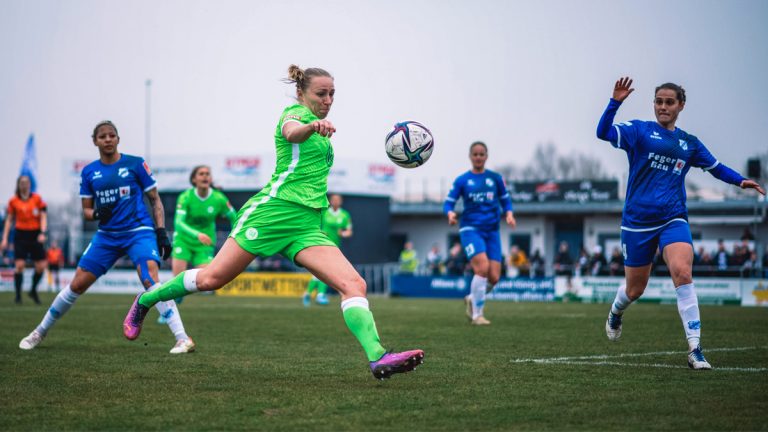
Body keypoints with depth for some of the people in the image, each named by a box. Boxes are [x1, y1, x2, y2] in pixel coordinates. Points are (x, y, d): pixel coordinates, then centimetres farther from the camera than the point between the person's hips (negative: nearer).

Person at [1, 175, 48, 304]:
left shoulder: (37, 199, 3)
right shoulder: (13, 201, 3)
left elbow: (43, 216, 2)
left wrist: (42, 233, -12)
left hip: (35, 235, 1)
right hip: (20, 234, -1)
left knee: (41, 267, -1)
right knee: (19, 265, -11)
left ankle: (33, 290, 23)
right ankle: (18, 295, -1)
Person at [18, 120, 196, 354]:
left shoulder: (135, 164, -2)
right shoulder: (89, 172, 7)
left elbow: (155, 200, 3)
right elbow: (86, 210, 12)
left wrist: (161, 231, -6)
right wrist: (96, 214, -12)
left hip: (139, 232, -4)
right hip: (106, 235, 4)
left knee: (150, 281, -25)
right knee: (77, 284, 4)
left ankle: (182, 339, -25)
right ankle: (39, 333, 22)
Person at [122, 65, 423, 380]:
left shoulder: (314, 120, 24)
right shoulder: (296, 112, 0)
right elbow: (292, 133, -29)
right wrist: (313, 126, -49)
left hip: (307, 226, 7)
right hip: (274, 209, -7)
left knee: (354, 284, -13)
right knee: (213, 278, -4)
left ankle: (378, 358, -23)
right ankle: (144, 301, 19)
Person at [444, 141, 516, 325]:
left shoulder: (495, 178, 9)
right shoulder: (462, 180, 3)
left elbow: (505, 200, 15)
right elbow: (448, 203, 2)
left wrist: (508, 214, -5)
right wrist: (450, 214, -20)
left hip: (492, 230, 3)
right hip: (470, 228, -3)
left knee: (494, 277, -5)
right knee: (483, 267, -23)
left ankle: (472, 299, 26)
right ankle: (477, 314, -8)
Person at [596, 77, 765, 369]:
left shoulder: (689, 143, 11)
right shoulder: (639, 131, 1)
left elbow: (716, 167, 21)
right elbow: (603, 132, -15)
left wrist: (740, 180, 3)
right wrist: (615, 102, -29)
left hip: (673, 220, 1)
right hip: (637, 221, -1)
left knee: (682, 272, -25)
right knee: (635, 289, 9)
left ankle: (694, 350, -24)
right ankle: (616, 313, 48)